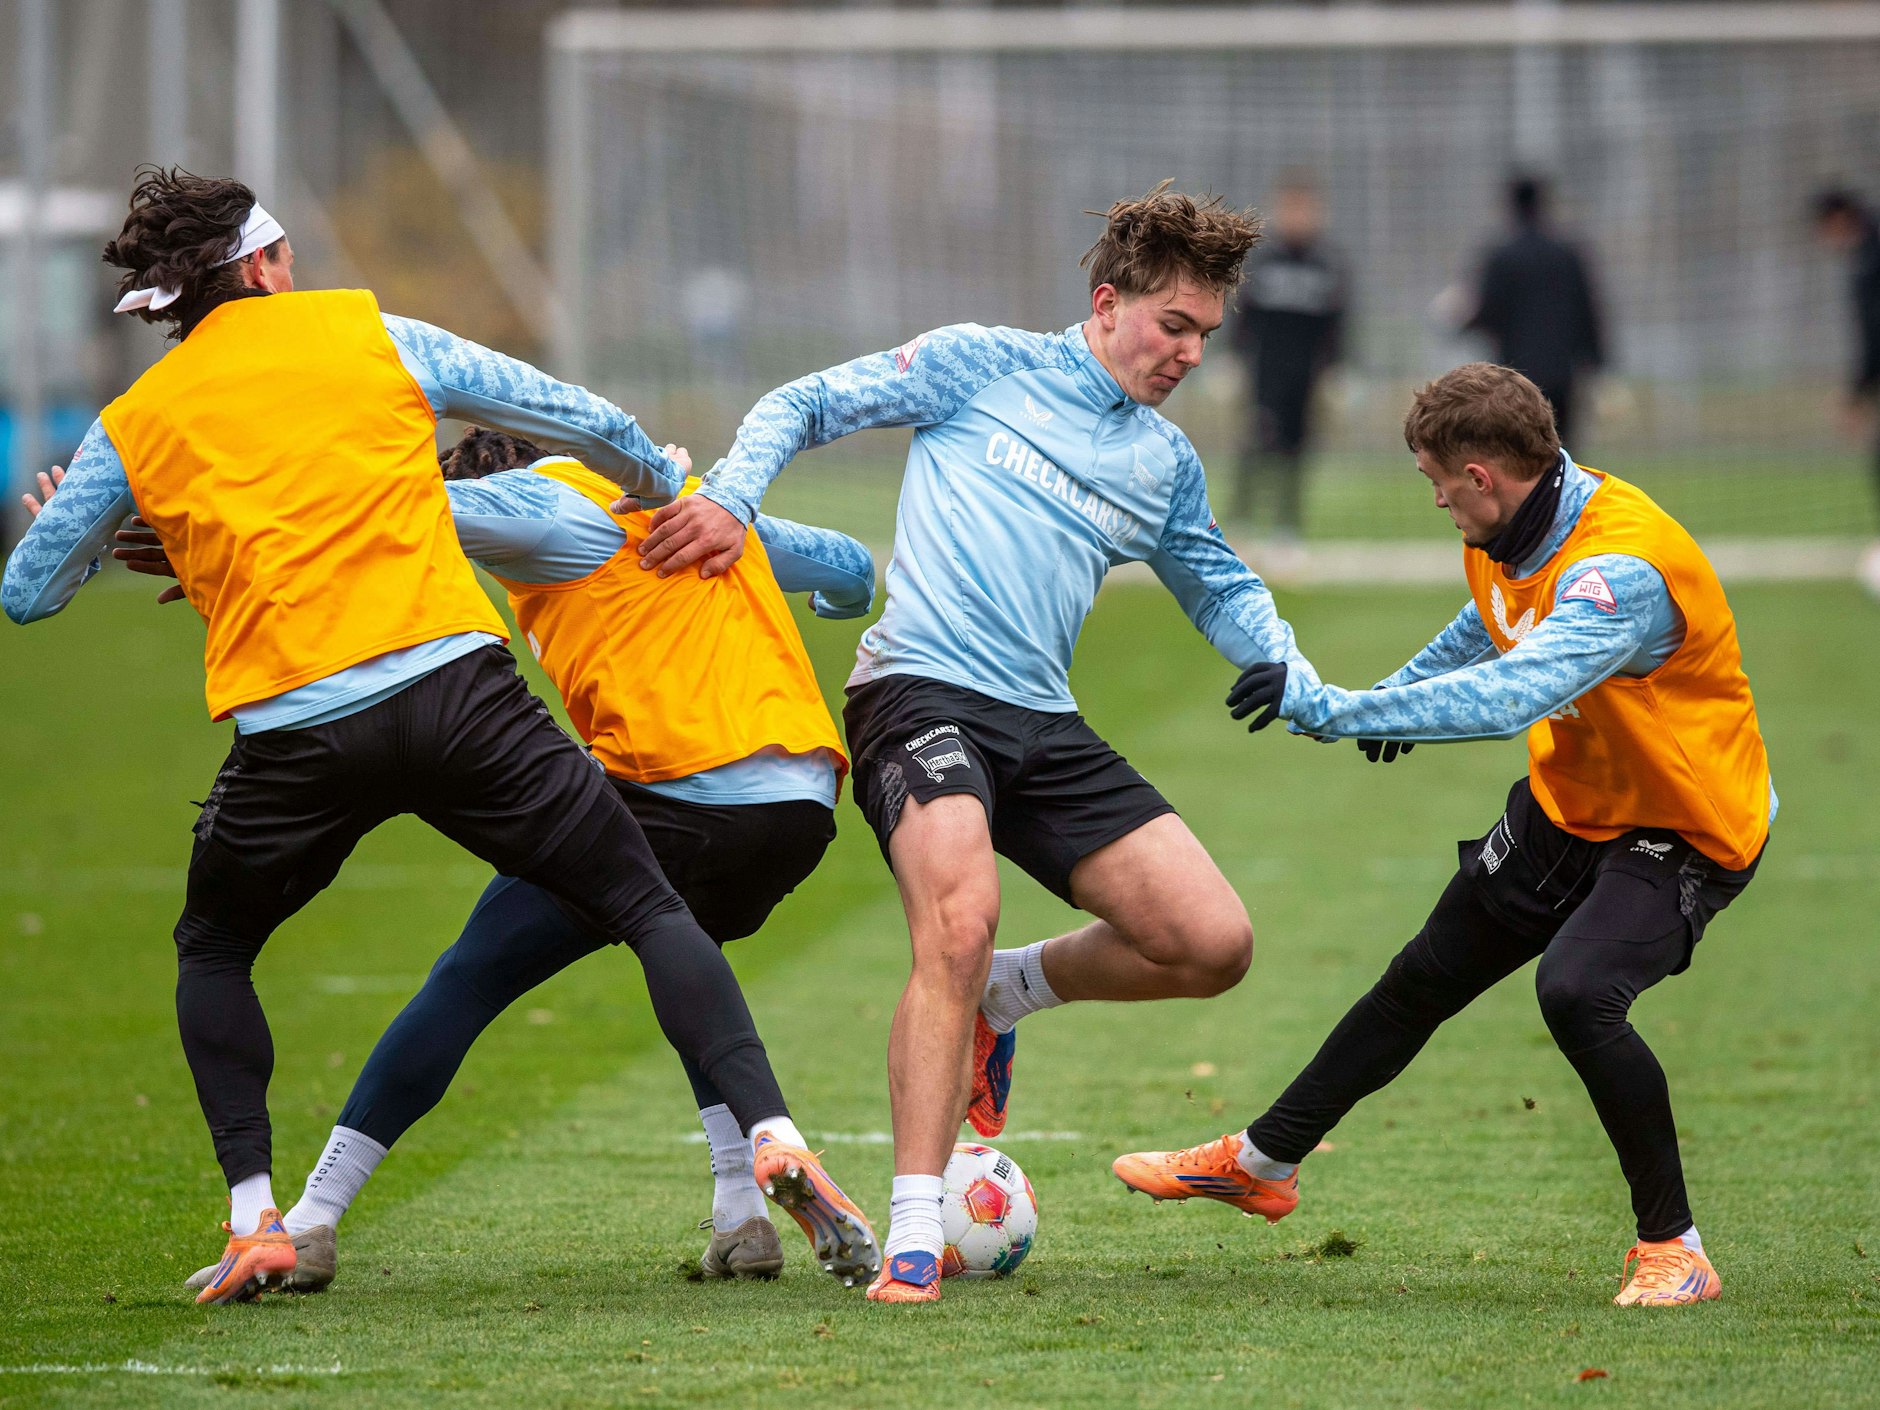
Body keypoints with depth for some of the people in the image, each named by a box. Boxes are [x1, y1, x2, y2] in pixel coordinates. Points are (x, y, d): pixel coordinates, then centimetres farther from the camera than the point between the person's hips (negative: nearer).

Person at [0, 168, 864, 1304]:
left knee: (213, 953, 25)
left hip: (289, 731, 1)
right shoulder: (375, 339, 12)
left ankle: (255, 1221, 11)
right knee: (650, 906, 7)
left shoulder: (132, 430, 13)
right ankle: (771, 1135, -10)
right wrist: (674, 491, 36)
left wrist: (118, 548, 42)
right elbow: (587, 423, 17)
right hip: (457, 687, -1)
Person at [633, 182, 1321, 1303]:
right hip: (922, 692, -6)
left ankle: (1007, 996, 22)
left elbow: (1223, 591, 34)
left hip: (1045, 725, 6)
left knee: (1213, 943, -6)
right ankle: (915, 1233, -27)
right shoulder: (985, 366, 5)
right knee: (960, 921, -32)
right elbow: (807, 406, 6)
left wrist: (1304, 687, 17)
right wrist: (730, 497, -11)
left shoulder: (1167, 465, 20)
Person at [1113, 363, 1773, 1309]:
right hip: (1568, 805, 9)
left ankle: (1672, 1250, -16)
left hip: (1683, 830, -9)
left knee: (1577, 992, -31)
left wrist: (1331, 709, -48)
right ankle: (1262, 1164, 35)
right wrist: (1406, 686, 32)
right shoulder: (1506, 534, -6)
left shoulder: (1621, 568, -35)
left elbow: (1511, 696, -48)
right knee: (1423, 981, 17)